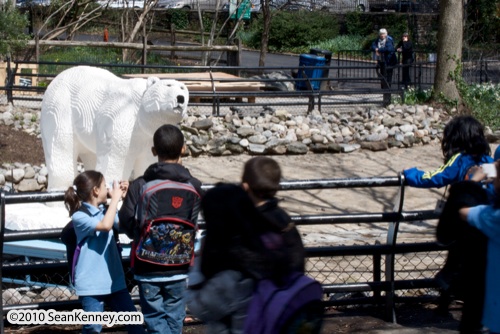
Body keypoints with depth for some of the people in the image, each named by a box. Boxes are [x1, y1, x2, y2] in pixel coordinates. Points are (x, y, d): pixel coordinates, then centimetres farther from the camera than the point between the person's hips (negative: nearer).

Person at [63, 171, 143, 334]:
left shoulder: (105, 211, 9)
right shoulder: (80, 216, -13)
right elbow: (106, 225, -29)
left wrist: (124, 197, 5)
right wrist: (116, 198, -19)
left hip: (114, 279, 7)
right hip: (91, 283, -7)